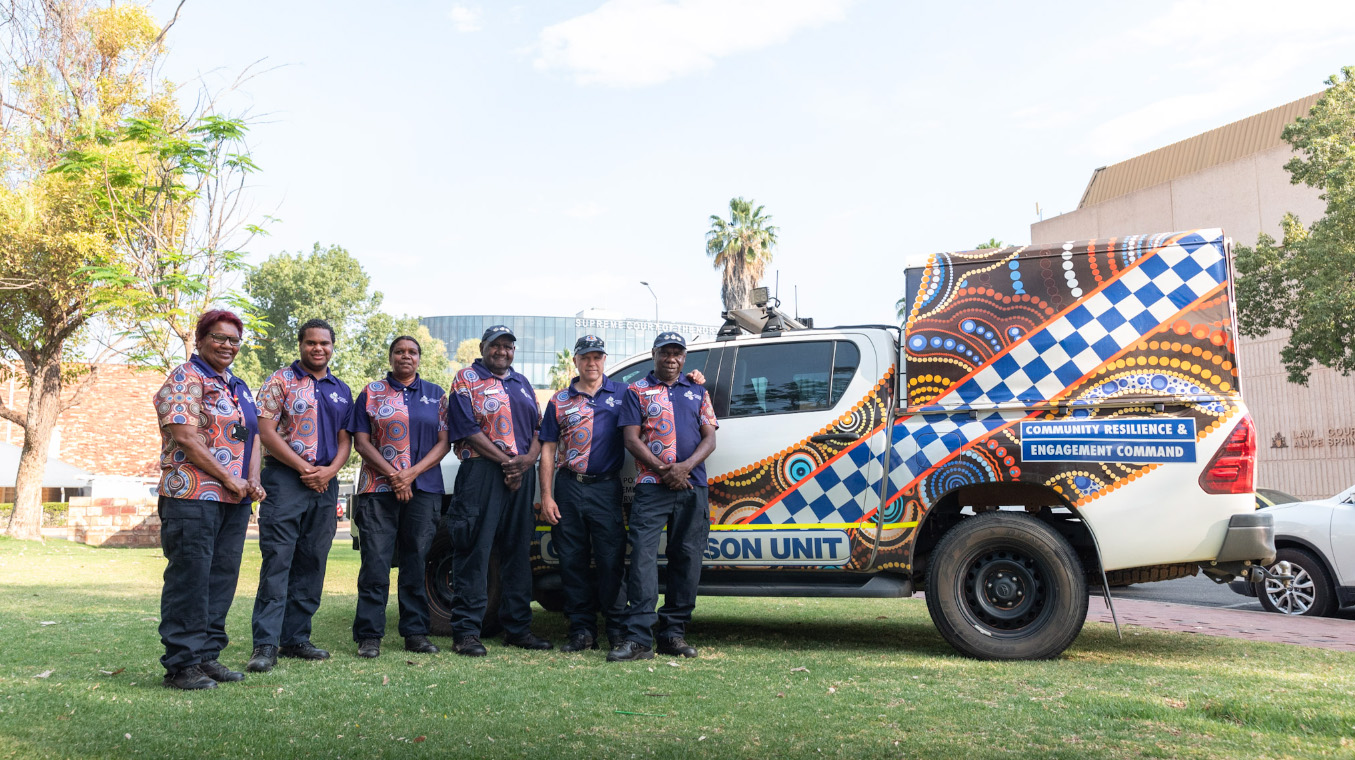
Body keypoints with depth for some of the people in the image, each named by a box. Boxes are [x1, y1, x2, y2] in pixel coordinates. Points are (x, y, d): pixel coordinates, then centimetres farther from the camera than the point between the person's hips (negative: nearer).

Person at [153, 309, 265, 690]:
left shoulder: (239, 386, 20)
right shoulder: (185, 379, -5)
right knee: (189, 579, -5)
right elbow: (185, 437, -14)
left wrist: (253, 480, 3)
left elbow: (253, 435, 20)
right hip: (193, 497, -8)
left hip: (235, 501, 8)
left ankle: (207, 655, 19)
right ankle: (181, 664, 2)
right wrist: (229, 479, -12)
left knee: (222, 578, 10)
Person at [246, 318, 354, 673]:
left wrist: (329, 470, -6)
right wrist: (304, 468, -11)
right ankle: (266, 645, -6)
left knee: (311, 564, 7)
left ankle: (295, 638, 16)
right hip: (285, 478, -5)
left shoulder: (342, 391, 16)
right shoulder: (281, 381, 1)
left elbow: (345, 440, 14)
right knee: (277, 561, -8)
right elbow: (266, 431, -7)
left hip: (326, 483, 5)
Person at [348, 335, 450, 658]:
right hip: (378, 489, -1)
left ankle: (416, 632, 12)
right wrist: (393, 475, -10)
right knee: (375, 562, -4)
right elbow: (361, 441, 2)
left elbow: (443, 442, 6)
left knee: (416, 562, 5)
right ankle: (369, 635, 2)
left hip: (424, 489, 2)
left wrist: (412, 472, -8)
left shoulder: (435, 394, 13)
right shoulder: (372, 392, 10)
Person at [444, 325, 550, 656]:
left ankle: (518, 626, 16)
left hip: (521, 475, 6)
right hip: (481, 471, -6)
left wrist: (528, 459, -3)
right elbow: (467, 429, -8)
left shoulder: (522, 383, 21)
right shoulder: (467, 379, 3)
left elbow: (538, 427, 17)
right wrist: (505, 460, -13)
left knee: (518, 551, 8)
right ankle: (466, 631, -2)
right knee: (475, 551, -7)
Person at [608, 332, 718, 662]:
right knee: (643, 555, -12)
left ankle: (674, 633, 13)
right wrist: (663, 470, -10)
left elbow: (709, 438, 10)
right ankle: (638, 638, -13)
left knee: (687, 558, 4)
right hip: (651, 487, -3)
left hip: (693, 486, 3)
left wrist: (686, 466, -9)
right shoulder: (637, 391, 10)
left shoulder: (698, 393, 19)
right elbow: (631, 439, 1)